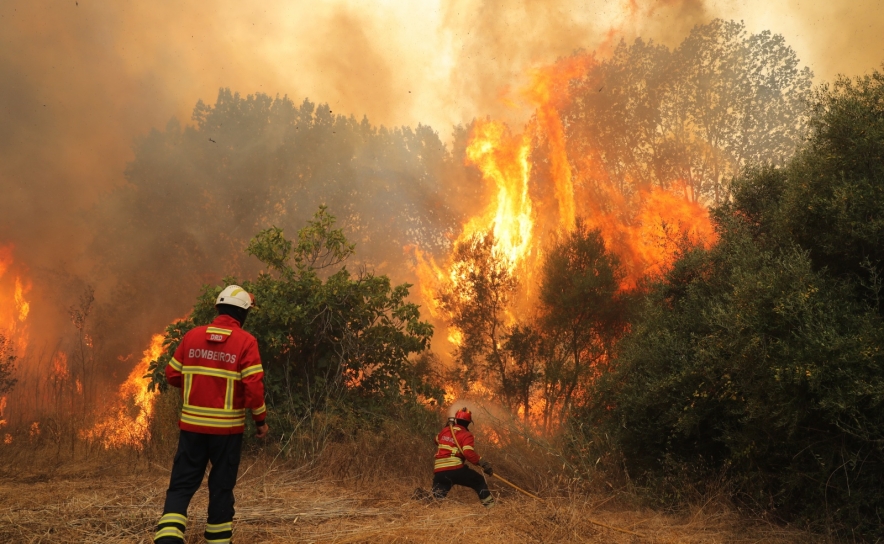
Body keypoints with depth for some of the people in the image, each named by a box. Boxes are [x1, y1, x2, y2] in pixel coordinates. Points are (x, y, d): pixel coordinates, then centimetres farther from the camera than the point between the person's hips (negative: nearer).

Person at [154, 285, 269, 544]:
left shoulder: (192, 336, 2)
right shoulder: (245, 341, -9)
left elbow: (172, 375, 7)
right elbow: (254, 386, -13)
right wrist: (261, 419, -2)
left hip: (192, 423, 3)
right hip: (227, 426, -2)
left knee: (183, 483, 9)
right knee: (221, 484, 11)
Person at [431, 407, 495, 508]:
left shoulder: (445, 431, 16)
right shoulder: (466, 435, 0)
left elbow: (437, 440, 39)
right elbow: (468, 453, -17)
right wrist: (482, 463, -17)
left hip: (439, 472, 4)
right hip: (455, 470, -4)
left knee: (438, 497, 2)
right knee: (479, 481, 16)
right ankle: (490, 505, 11)